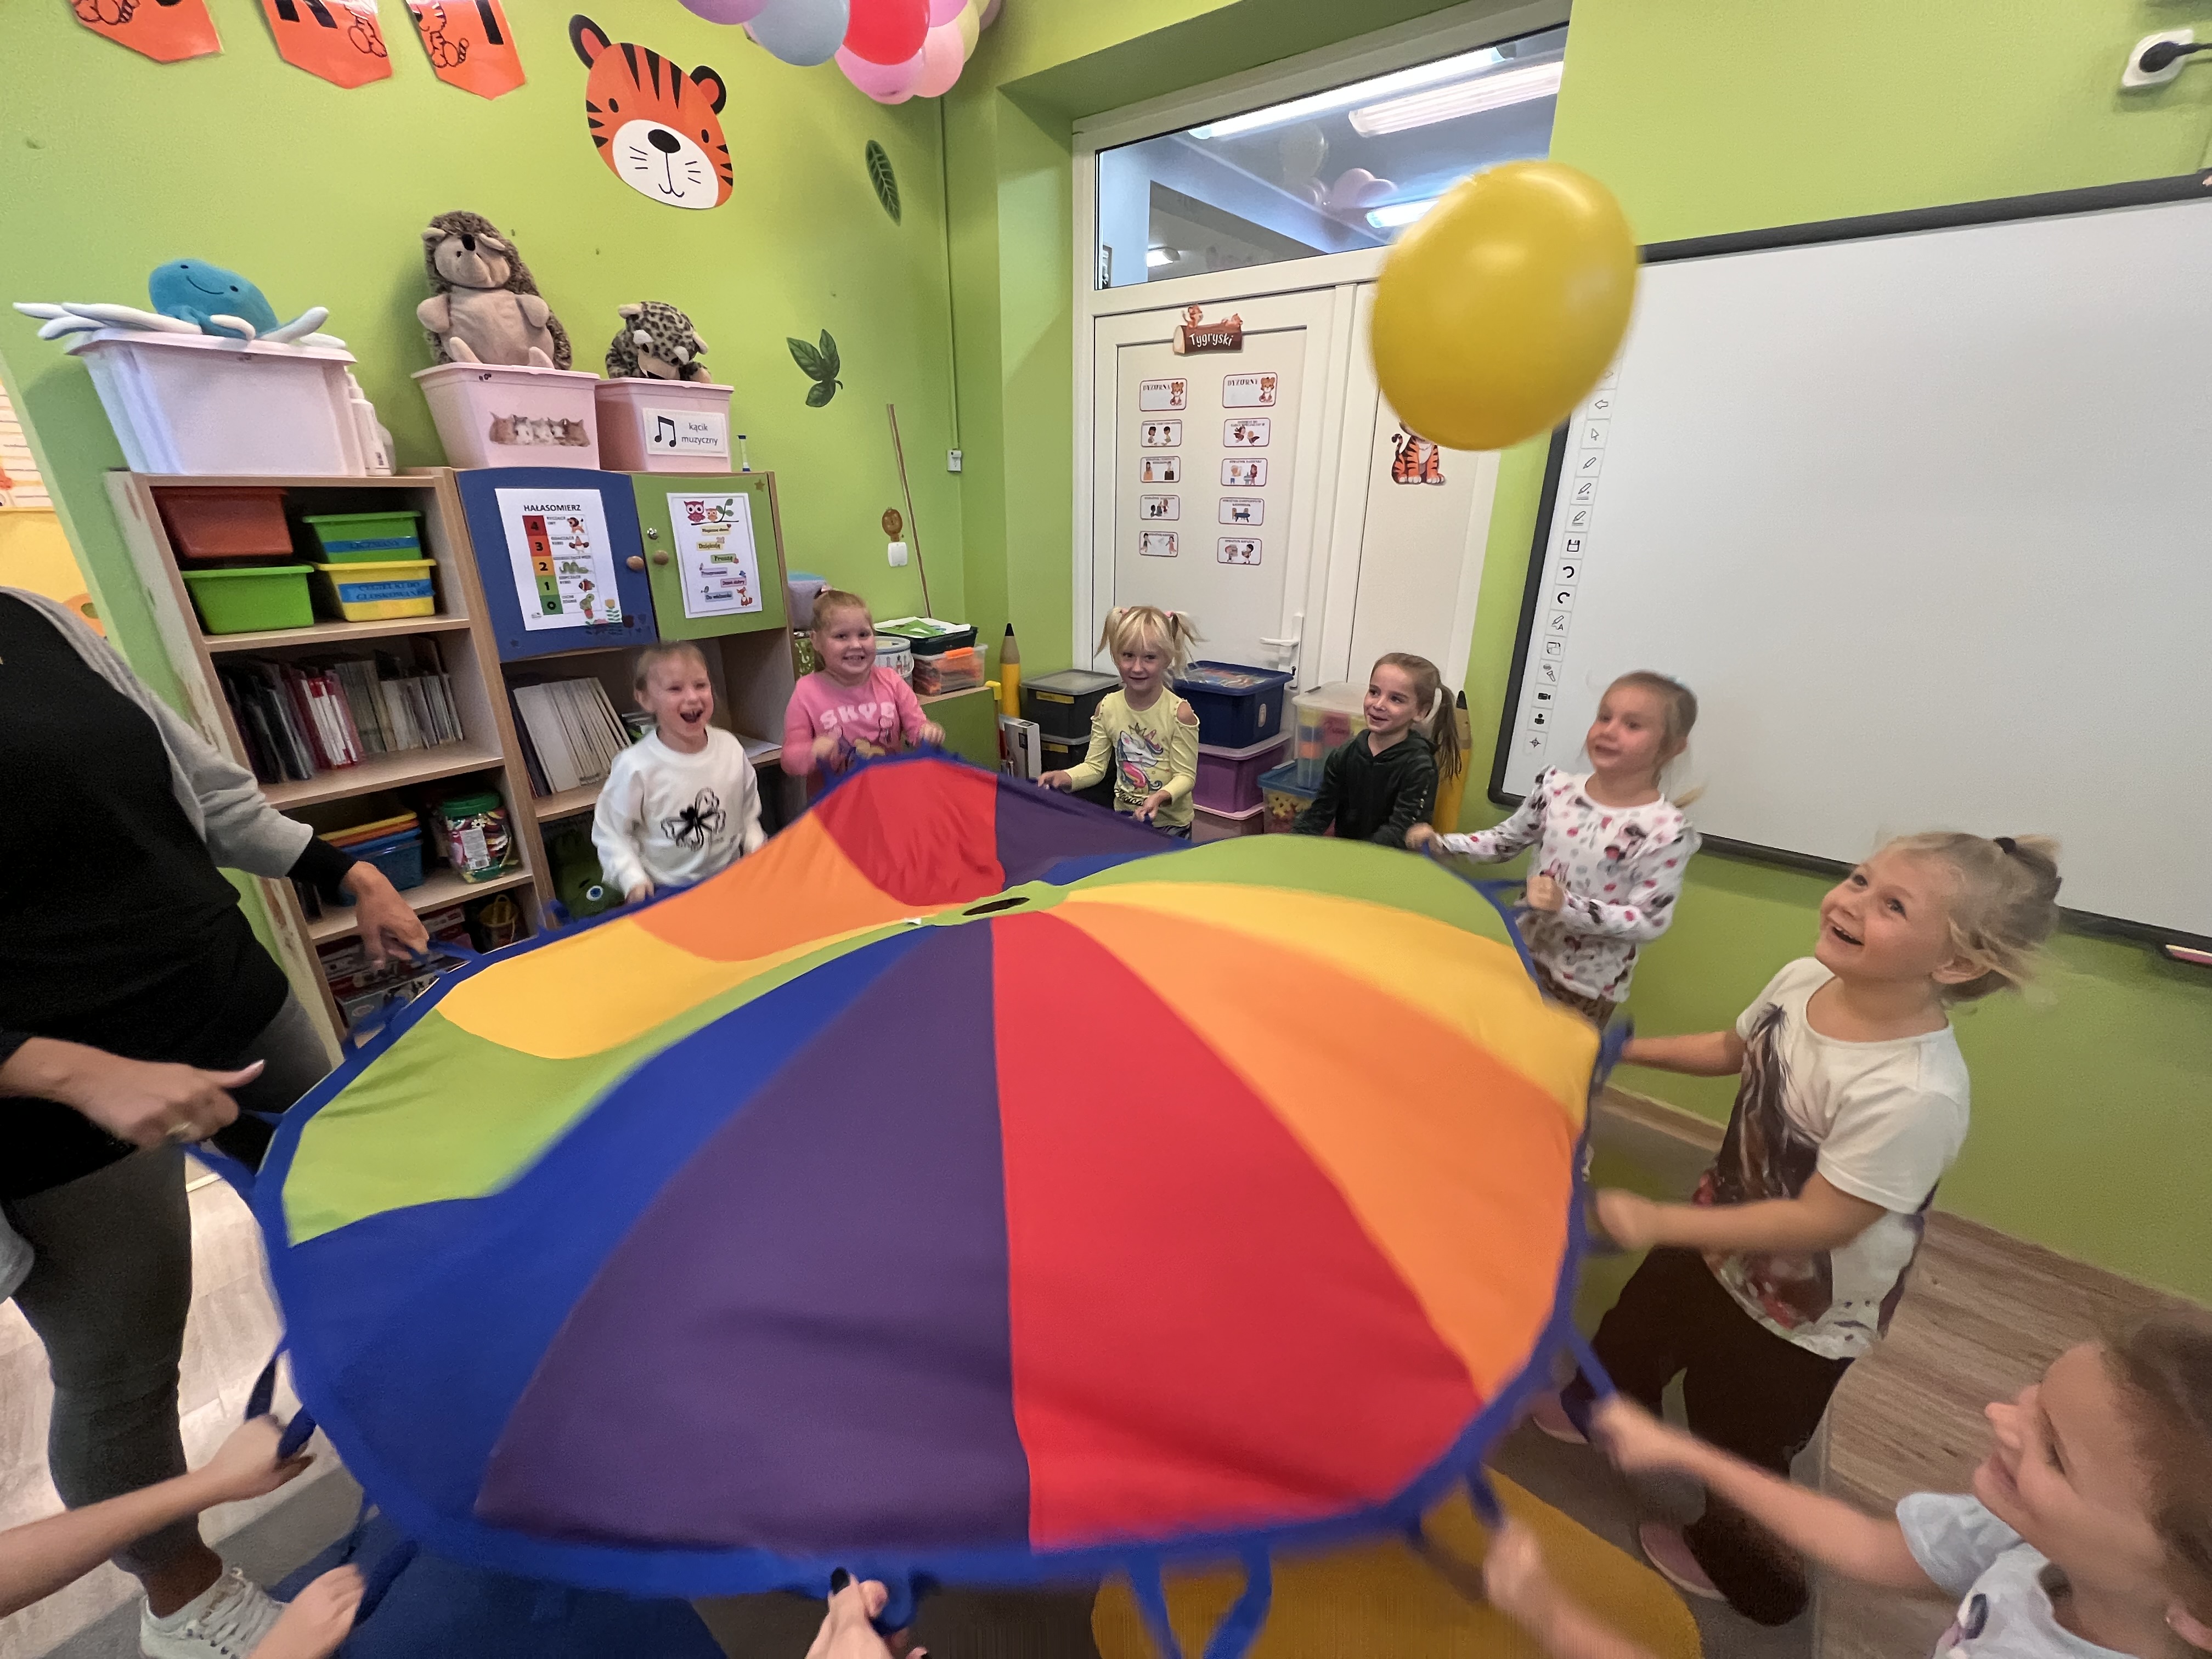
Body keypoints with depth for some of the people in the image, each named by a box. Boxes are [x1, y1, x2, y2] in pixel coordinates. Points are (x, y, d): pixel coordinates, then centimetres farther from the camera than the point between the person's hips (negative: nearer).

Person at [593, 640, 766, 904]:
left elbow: (748, 811, 9)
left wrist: (756, 847, -2)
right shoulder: (635, 767, -17)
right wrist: (633, 879, -17)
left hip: (730, 881, 3)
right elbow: (611, 833, -7)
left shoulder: (731, 748, -5)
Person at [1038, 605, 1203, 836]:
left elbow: (1186, 775, -14)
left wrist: (1161, 797, -33)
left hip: (1169, 823, -3)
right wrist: (1065, 777, -20)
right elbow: (1095, 765, -1)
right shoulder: (1108, 707, -5)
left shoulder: (1179, 713, -17)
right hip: (1123, 818, 4)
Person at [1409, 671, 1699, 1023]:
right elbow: (1507, 840, 8)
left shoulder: (1665, 830, -19)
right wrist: (1440, 843, -3)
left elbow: (1650, 921, -17)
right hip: (1525, 955, 4)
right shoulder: (1557, 787, -6)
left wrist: (1567, 905, -29)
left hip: (1589, 985, -4)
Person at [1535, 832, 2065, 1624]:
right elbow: (1733, 1050, 4)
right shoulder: (1804, 979, -18)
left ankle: (1737, 1567, 56)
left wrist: (1658, 1222, -30)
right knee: (1634, 1328, 32)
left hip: (1799, 1319, -6)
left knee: (1736, 1440, 22)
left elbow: (1819, 1223, -31)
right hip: (1722, 1240, 7)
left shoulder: (1917, 1095, -39)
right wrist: (1627, 1049, 2)